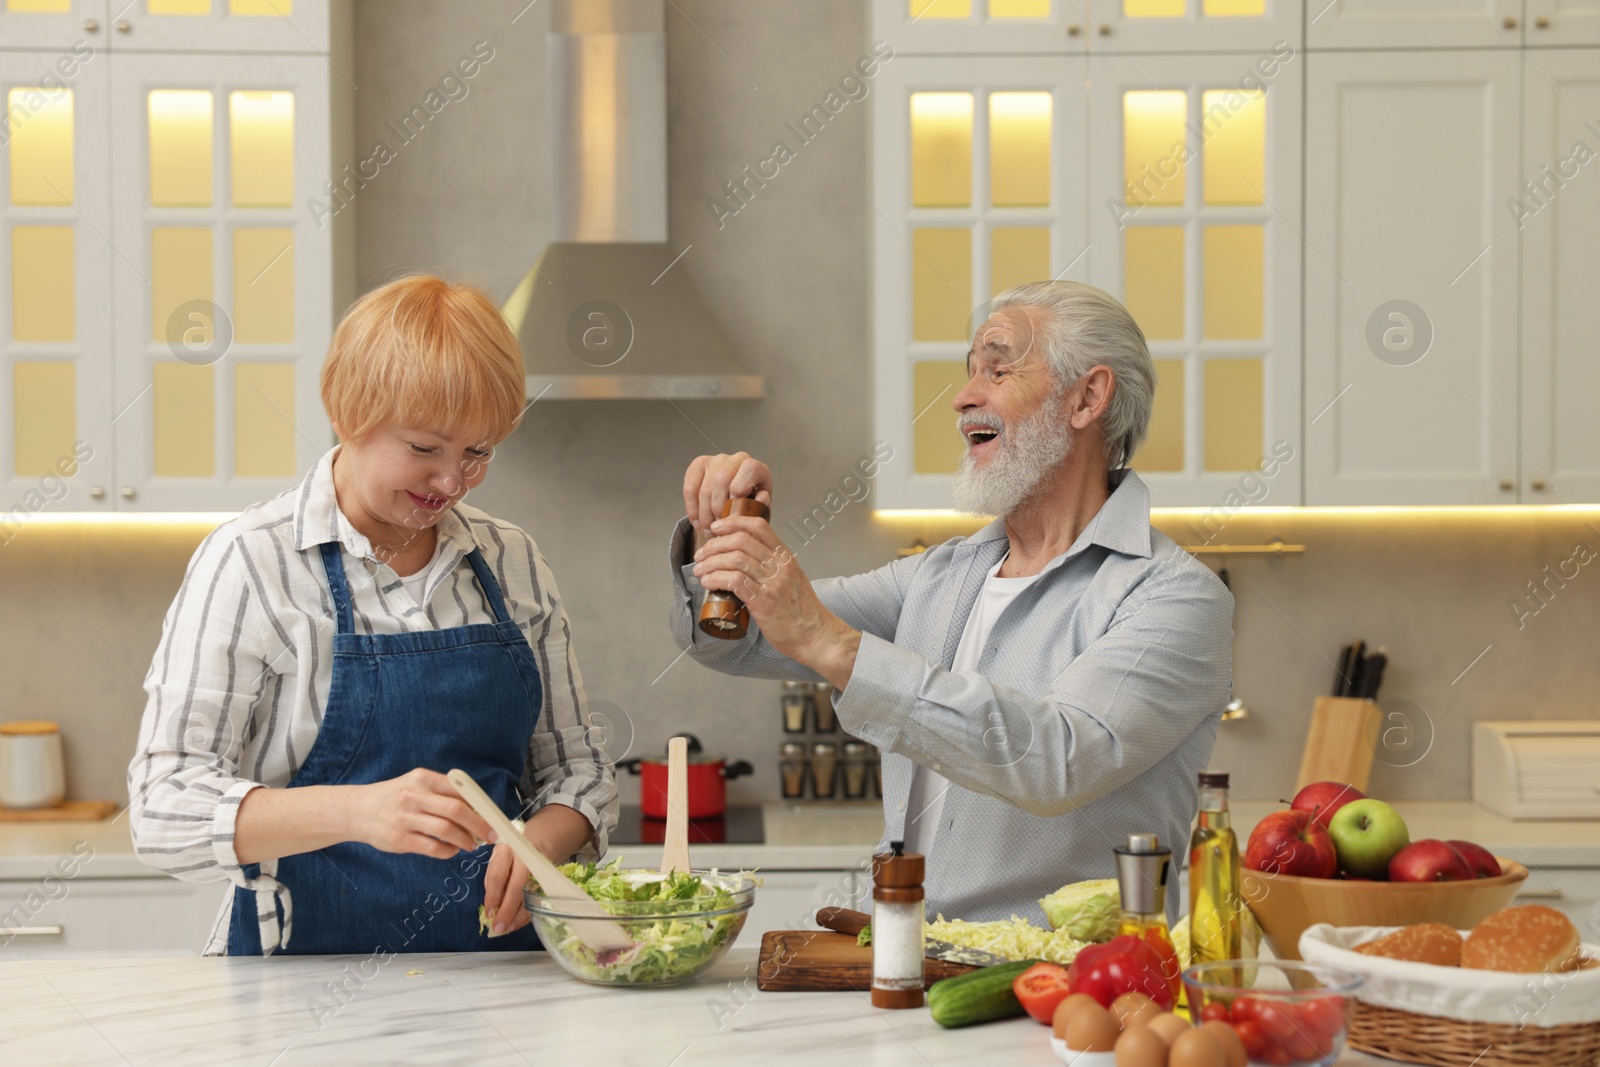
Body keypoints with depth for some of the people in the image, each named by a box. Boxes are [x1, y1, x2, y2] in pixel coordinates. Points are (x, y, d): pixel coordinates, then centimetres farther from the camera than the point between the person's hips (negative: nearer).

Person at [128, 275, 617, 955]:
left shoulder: (512, 562, 11)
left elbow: (578, 771, 18)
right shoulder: (249, 562, -4)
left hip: (499, 960, 4)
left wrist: (540, 843, -6)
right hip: (311, 968, -3)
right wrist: (357, 811, -27)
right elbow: (165, 808, -11)